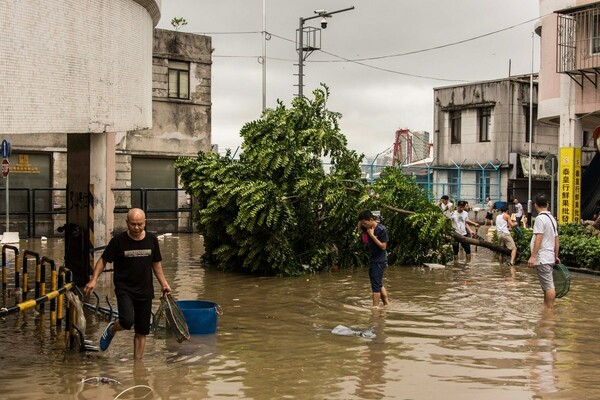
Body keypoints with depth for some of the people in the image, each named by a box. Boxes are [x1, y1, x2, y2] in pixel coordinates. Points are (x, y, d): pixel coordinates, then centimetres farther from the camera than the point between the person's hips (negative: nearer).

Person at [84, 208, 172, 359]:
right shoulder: (118, 240, -8)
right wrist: (94, 280, -12)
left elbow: (156, 263, 14)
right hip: (124, 288, -3)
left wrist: (164, 284, 9)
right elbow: (103, 260, 0)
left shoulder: (151, 239, 3)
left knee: (142, 331, 6)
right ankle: (111, 329, 9)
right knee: (127, 321, -25)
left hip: (145, 291, 4)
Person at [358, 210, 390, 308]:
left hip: (380, 261, -8)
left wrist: (372, 235, -22)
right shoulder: (369, 228, 1)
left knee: (376, 285, -7)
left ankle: (375, 306, -4)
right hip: (372, 260, 8)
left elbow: (383, 246, -21)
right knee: (379, 284, 15)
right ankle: (387, 303, 25)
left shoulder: (382, 229, -19)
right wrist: (360, 221, -2)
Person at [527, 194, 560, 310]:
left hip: (542, 258, -9)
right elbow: (556, 239, 16)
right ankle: (546, 307, 23)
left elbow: (538, 238, -20)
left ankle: (549, 309, -4)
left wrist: (532, 257, -20)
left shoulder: (540, 218, -13)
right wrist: (556, 256, 22)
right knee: (548, 285, 15)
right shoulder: (552, 218, 14)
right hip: (550, 257, 9)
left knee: (548, 285, -6)